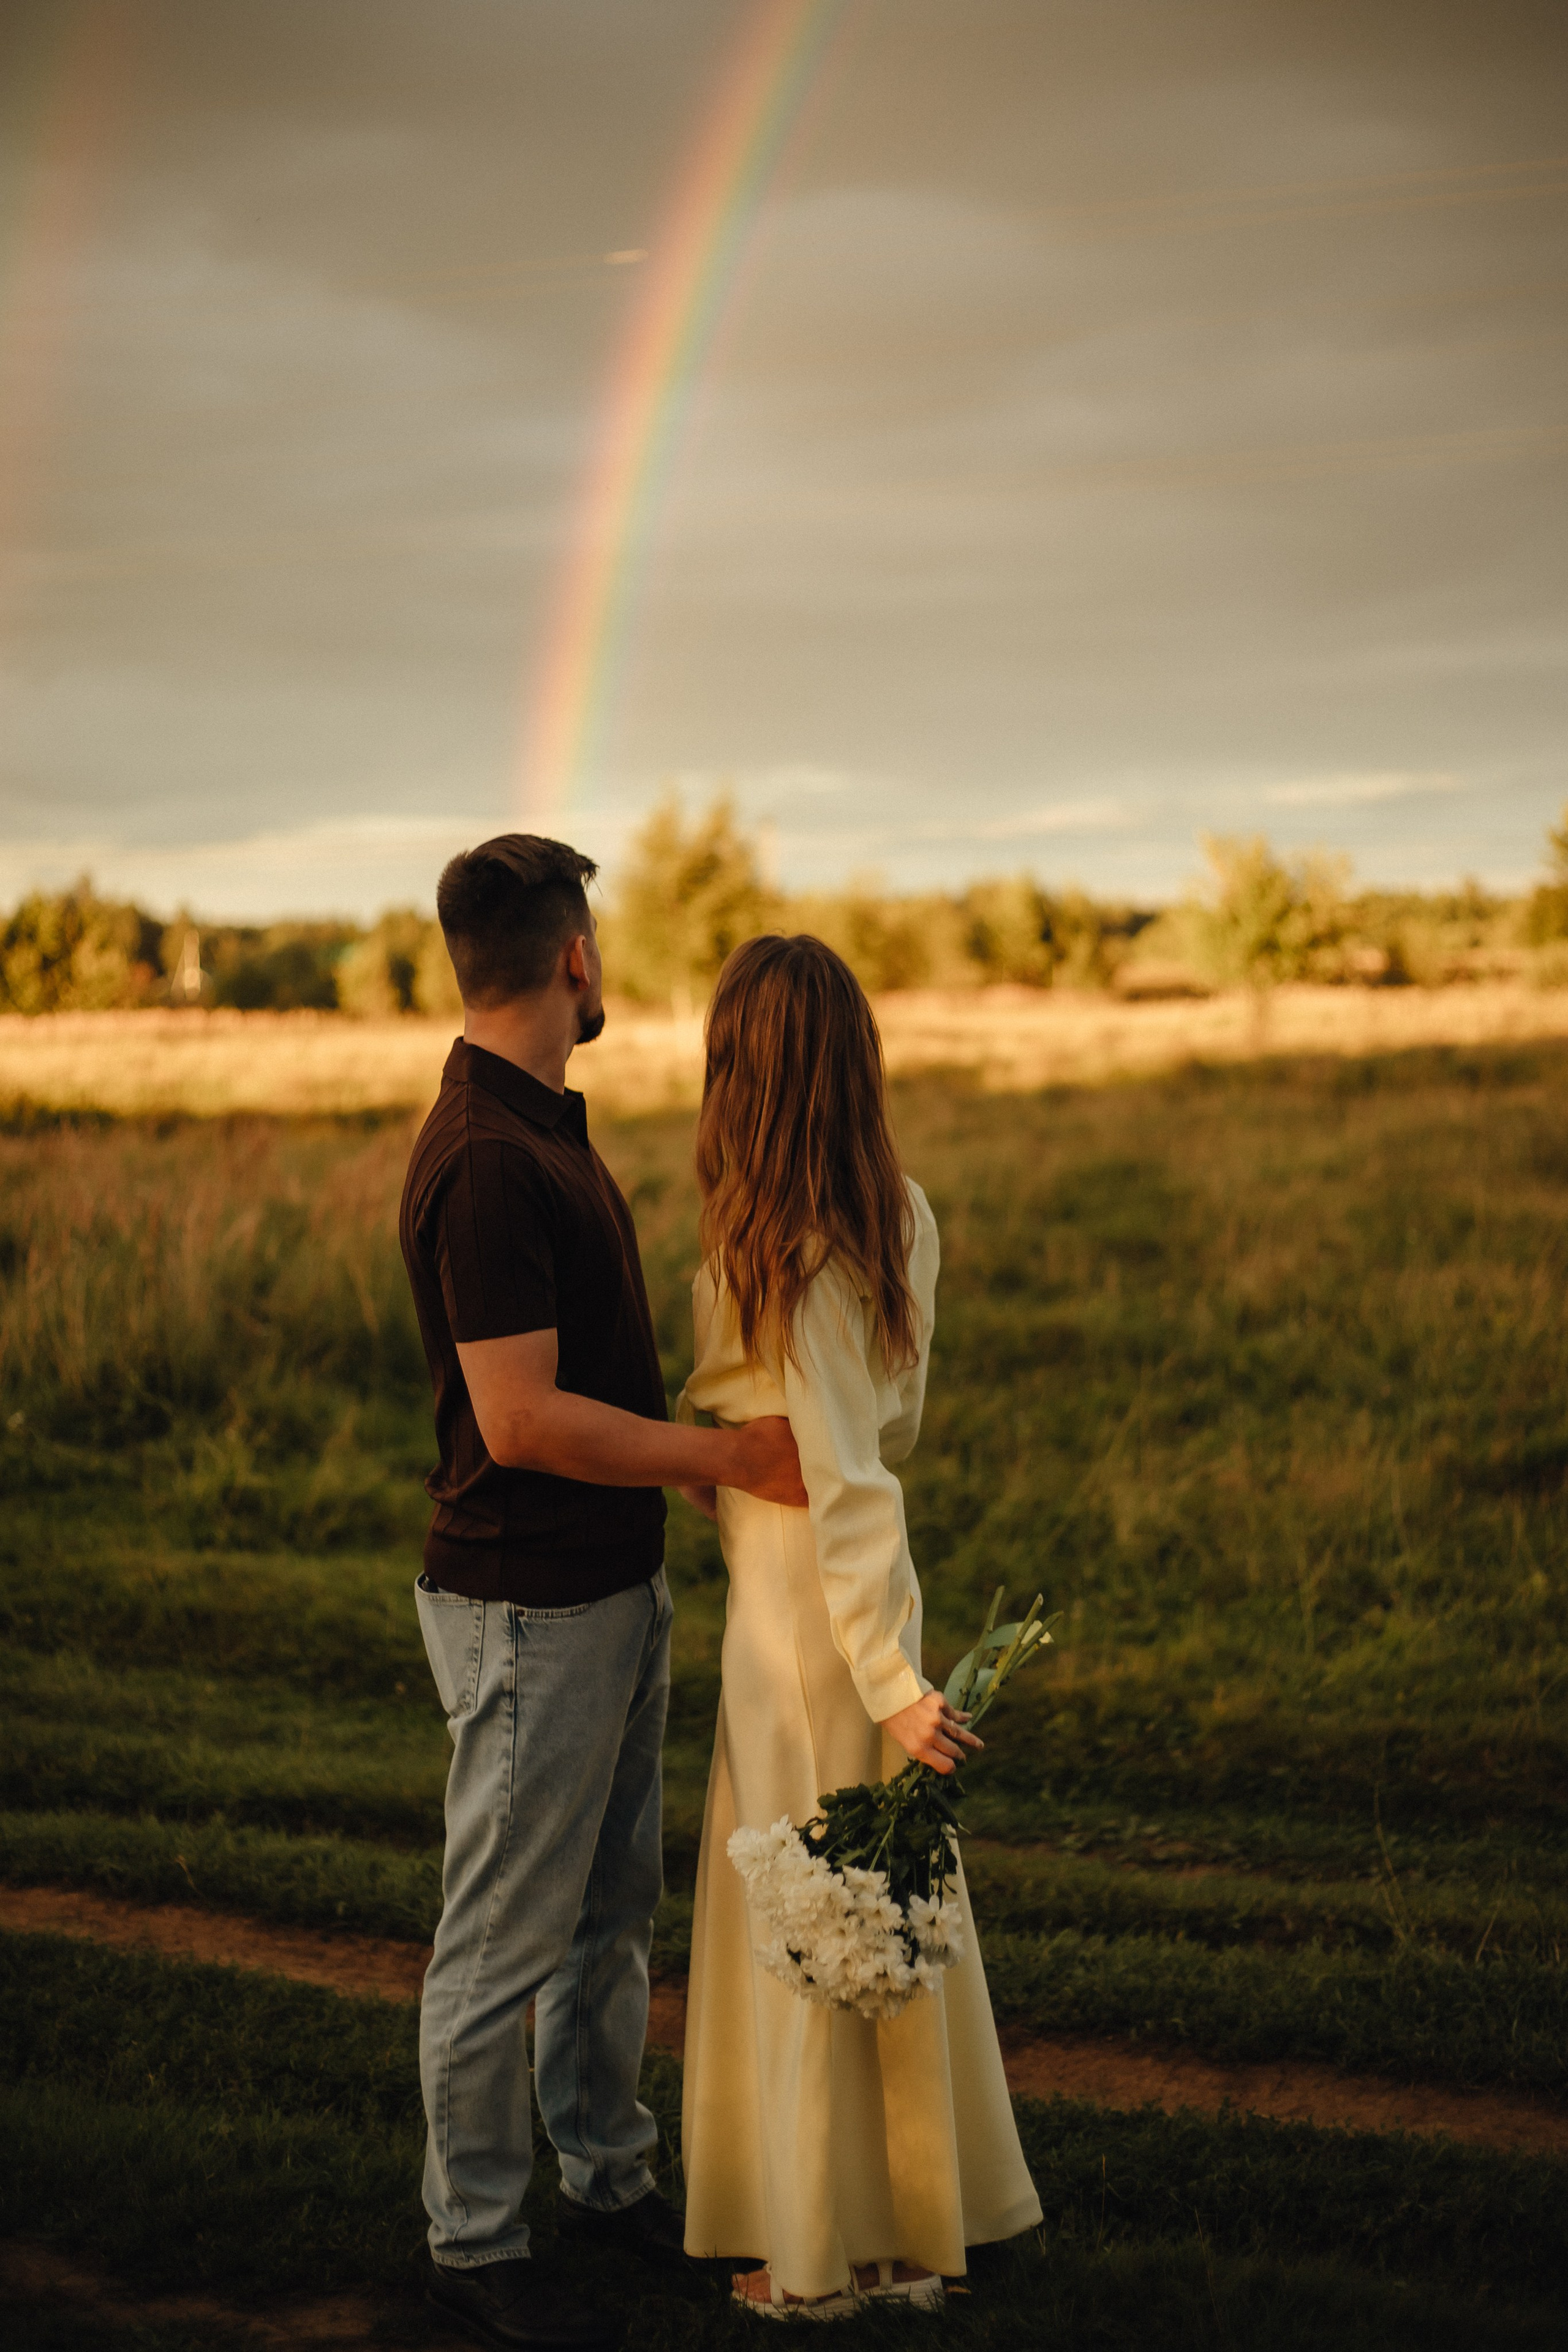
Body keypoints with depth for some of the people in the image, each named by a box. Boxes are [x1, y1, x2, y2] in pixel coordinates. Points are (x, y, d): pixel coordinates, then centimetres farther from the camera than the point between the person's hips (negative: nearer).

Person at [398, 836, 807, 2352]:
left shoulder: (545, 1128, 10)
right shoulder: (484, 1160, -23)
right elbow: (522, 1421, -26)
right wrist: (727, 1457, -20)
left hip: (612, 1586, 10)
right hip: (526, 1611, -10)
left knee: (612, 1913, 20)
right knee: (505, 1939, 3)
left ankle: (608, 2176, 35)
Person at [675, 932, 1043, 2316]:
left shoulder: (775, 1245, -20)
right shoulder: (903, 1217, 3)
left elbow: (845, 1476, -22)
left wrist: (885, 1678, -22)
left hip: (805, 1594, -8)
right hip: (871, 1581, 8)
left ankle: (833, 2251, 20)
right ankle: (915, 2220, 29)